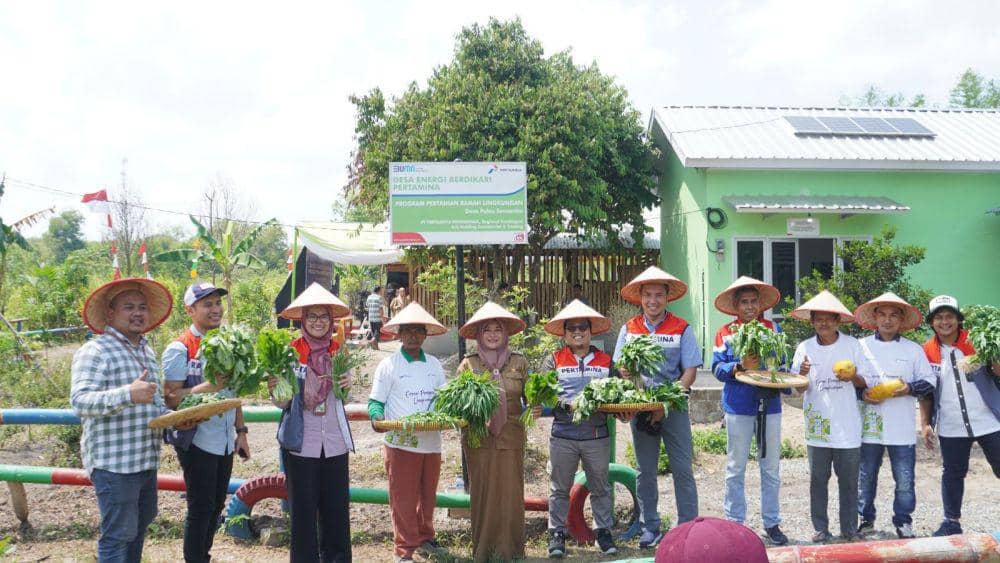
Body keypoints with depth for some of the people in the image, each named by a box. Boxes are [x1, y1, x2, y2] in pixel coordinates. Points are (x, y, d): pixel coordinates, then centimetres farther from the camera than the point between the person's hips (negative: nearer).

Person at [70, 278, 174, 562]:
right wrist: (129, 394, -38)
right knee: (118, 535, -4)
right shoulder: (94, 352, -12)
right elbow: (80, 401, -24)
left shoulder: (146, 350, 15)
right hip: (114, 462, -8)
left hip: (146, 460, 9)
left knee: (140, 525, 19)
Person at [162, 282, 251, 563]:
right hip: (196, 441, -7)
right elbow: (170, 398, -15)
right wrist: (208, 386, -28)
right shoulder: (179, 349, -12)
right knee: (200, 508, -1)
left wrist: (241, 431, 13)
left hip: (224, 441, 7)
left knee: (216, 506, 15)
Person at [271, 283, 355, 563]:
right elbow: (282, 403, -3)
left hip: (335, 442, 3)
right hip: (301, 443, -3)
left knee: (337, 508, 6)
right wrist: (275, 391, -24)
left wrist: (348, 384, -6)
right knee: (303, 510, 4)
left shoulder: (339, 352, 5)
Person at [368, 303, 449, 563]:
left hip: (432, 441, 4)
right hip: (401, 442, -4)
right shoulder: (388, 365, -3)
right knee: (403, 499, 0)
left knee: (428, 495, 15)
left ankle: (425, 538, 31)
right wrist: (377, 417, -23)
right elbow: (375, 402, -2)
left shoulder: (434, 364, 10)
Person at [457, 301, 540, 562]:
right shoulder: (468, 364, 5)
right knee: (482, 493, 4)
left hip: (511, 438, 0)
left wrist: (536, 409, -14)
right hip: (478, 438, 0)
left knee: (511, 492, 1)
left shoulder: (519, 362, 6)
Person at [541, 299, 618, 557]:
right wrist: (566, 404, -19)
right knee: (560, 488, 6)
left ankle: (603, 531, 20)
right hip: (563, 435, -1)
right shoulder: (554, 360, 5)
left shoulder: (605, 361, 10)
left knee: (600, 487, 10)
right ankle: (557, 534, 15)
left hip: (597, 435, 1)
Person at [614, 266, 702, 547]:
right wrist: (627, 371, -16)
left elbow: (690, 371, -6)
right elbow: (621, 368, 9)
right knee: (645, 471, 9)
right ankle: (650, 528, 20)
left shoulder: (681, 328, -2)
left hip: (673, 406, -3)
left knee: (682, 469, -1)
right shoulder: (629, 328, 6)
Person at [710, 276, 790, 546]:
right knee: (735, 469, 7)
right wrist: (740, 366, -22)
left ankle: (772, 523, 21)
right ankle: (734, 522, 17)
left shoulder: (773, 329, 6)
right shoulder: (726, 333, -1)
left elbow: (782, 364, 8)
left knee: (771, 469, 10)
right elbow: (717, 367, -6)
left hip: (770, 405, 2)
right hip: (738, 407, -2)